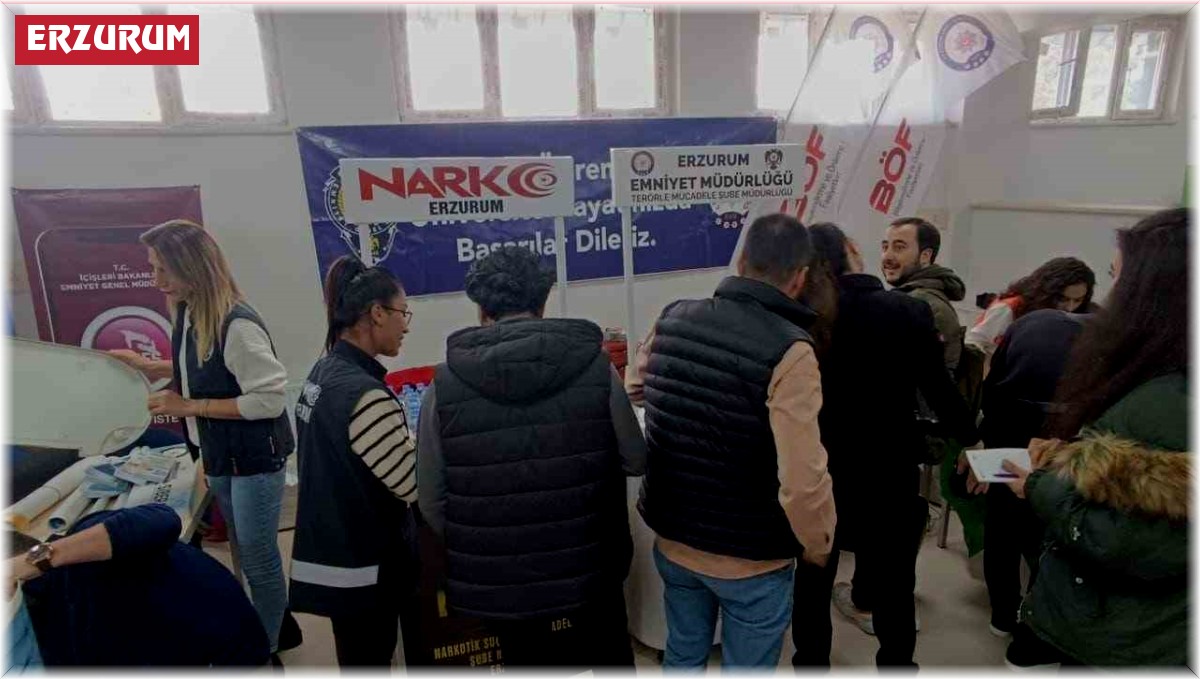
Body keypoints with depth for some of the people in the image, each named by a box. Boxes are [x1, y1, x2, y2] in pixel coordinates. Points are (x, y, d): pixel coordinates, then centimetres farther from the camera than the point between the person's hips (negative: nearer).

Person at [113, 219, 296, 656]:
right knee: (249, 554, 23)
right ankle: (277, 627, 43)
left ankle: (265, 650, 29)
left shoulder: (237, 326, -26)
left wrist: (191, 407, -21)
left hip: (254, 461, -9)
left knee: (259, 559, 8)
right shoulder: (188, 314, 0)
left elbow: (270, 399, -26)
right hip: (219, 458, 9)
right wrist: (150, 367, 9)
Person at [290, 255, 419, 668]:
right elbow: (414, 485, -22)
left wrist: (414, 440, 7)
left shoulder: (322, 373, 3)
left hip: (329, 556, 9)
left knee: (359, 662, 24)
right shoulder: (365, 395, -27)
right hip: (362, 568, -8)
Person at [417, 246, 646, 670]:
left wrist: (472, 554, 10)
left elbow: (432, 501, -7)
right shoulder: (595, 367, -11)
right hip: (591, 575, 0)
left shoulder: (445, 384, -12)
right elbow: (636, 461, -2)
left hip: (501, 587, 0)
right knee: (611, 662, 26)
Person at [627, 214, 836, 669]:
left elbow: (632, 392, 12)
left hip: (672, 539, 5)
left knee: (682, 655, 25)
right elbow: (803, 479, -26)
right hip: (751, 556, -5)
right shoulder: (788, 351, -24)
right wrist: (818, 545, -6)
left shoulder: (672, 320, -5)